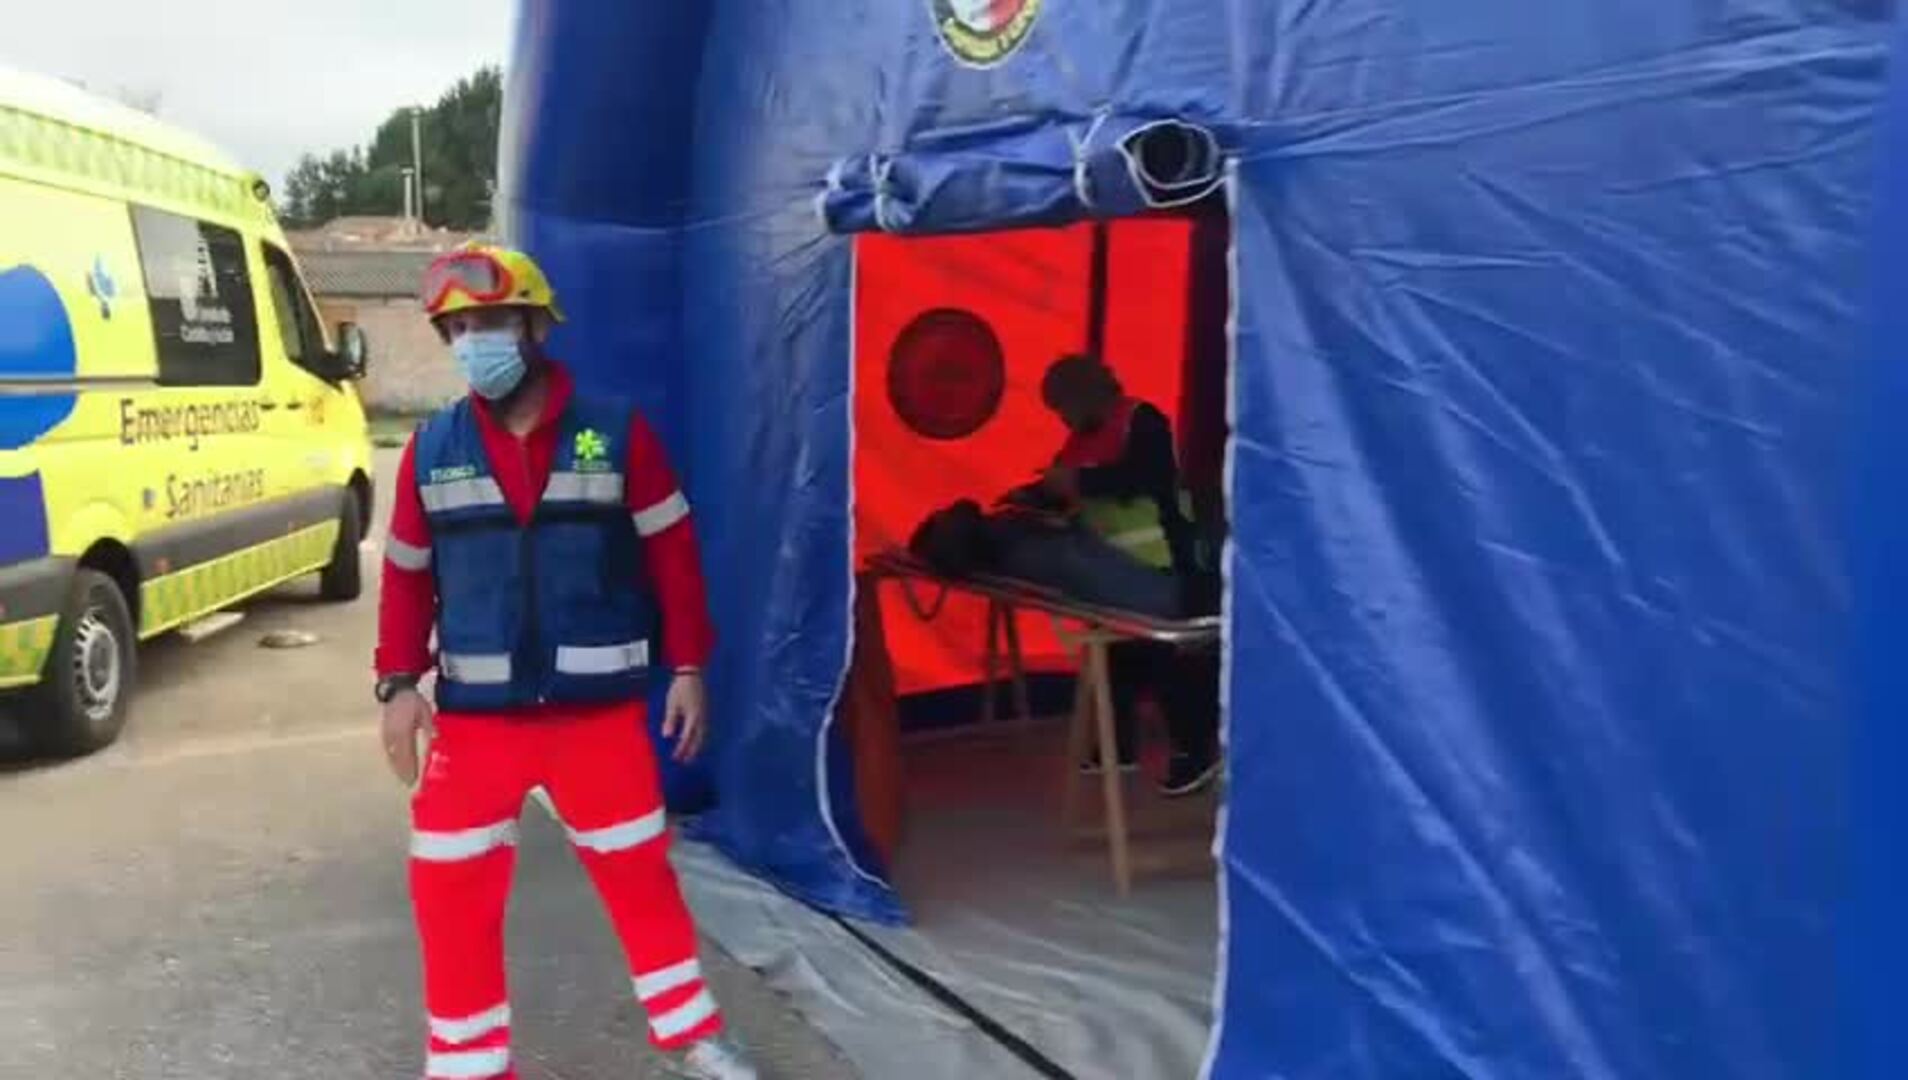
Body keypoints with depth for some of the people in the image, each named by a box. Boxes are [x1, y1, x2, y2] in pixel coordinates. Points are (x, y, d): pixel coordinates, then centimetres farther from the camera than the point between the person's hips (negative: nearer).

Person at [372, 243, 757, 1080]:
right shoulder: (432, 451, 2)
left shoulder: (618, 434, -5)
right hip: (475, 714, 2)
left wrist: (688, 668, -2)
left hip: (599, 709, -1)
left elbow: (672, 554, -1)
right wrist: (399, 684, 0)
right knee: (450, 889, 4)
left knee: (638, 873, 11)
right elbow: (407, 574, 7)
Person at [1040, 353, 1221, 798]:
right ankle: (1119, 744, 24)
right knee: (1118, 655, 14)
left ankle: (1196, 751, 3)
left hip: (1161, 565, -8)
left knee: (1171, 658, -5)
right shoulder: (1081, 438, 12)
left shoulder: (1142, 420, -12)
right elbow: (1065, 491, 15)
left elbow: (1145, 476, -27)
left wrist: (1079, 480, -28)